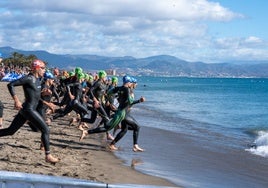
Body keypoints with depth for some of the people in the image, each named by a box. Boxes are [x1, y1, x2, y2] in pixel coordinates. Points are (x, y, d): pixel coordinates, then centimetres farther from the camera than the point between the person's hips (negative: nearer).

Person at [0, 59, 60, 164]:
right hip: (29, 109, -9)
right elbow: (10, 85, -16)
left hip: (25, 110, 9)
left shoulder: (38, 79, 11)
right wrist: (16, 100, -19)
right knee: (45, 130, -6)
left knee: (11, 131, 14)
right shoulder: (28, 78, -14)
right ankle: (48, 156, -1)